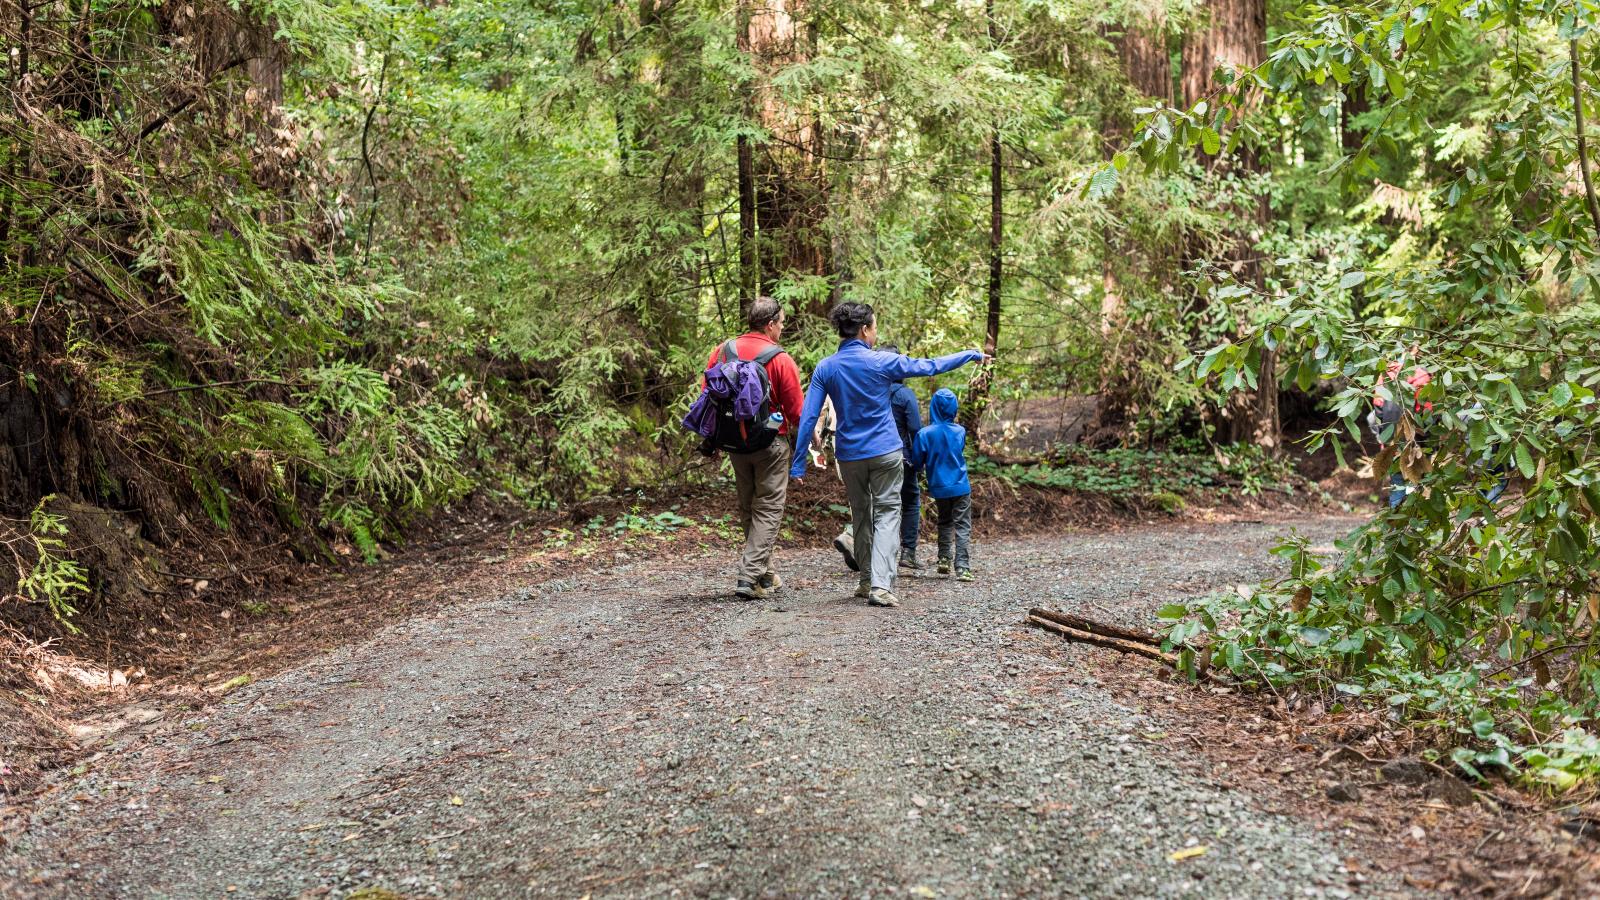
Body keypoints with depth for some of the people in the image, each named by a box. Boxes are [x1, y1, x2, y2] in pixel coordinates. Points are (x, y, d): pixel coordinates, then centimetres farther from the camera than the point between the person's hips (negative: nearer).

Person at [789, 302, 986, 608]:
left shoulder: (825, 368, -3)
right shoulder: (881, 362, -9)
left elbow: (808, 417, -6)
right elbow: (930, 366, 1)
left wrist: (799, 463, -1)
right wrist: (971, 354, 15)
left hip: (849, 455, 3)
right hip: (885, 453, -3)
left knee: (861, 515, 19)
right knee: (887, 514, -1)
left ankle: (867, 581, 27)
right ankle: (880, 585, -15)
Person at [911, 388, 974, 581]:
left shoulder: (924, 434, -11)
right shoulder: (960, 432, -3)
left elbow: (917, 462, -3)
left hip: (939, 488, 0)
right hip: (961, 486, 0)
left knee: (945, 523, 22)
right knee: (963, 527, 1)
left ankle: (944, 559, 17)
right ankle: (963, 567, -8)